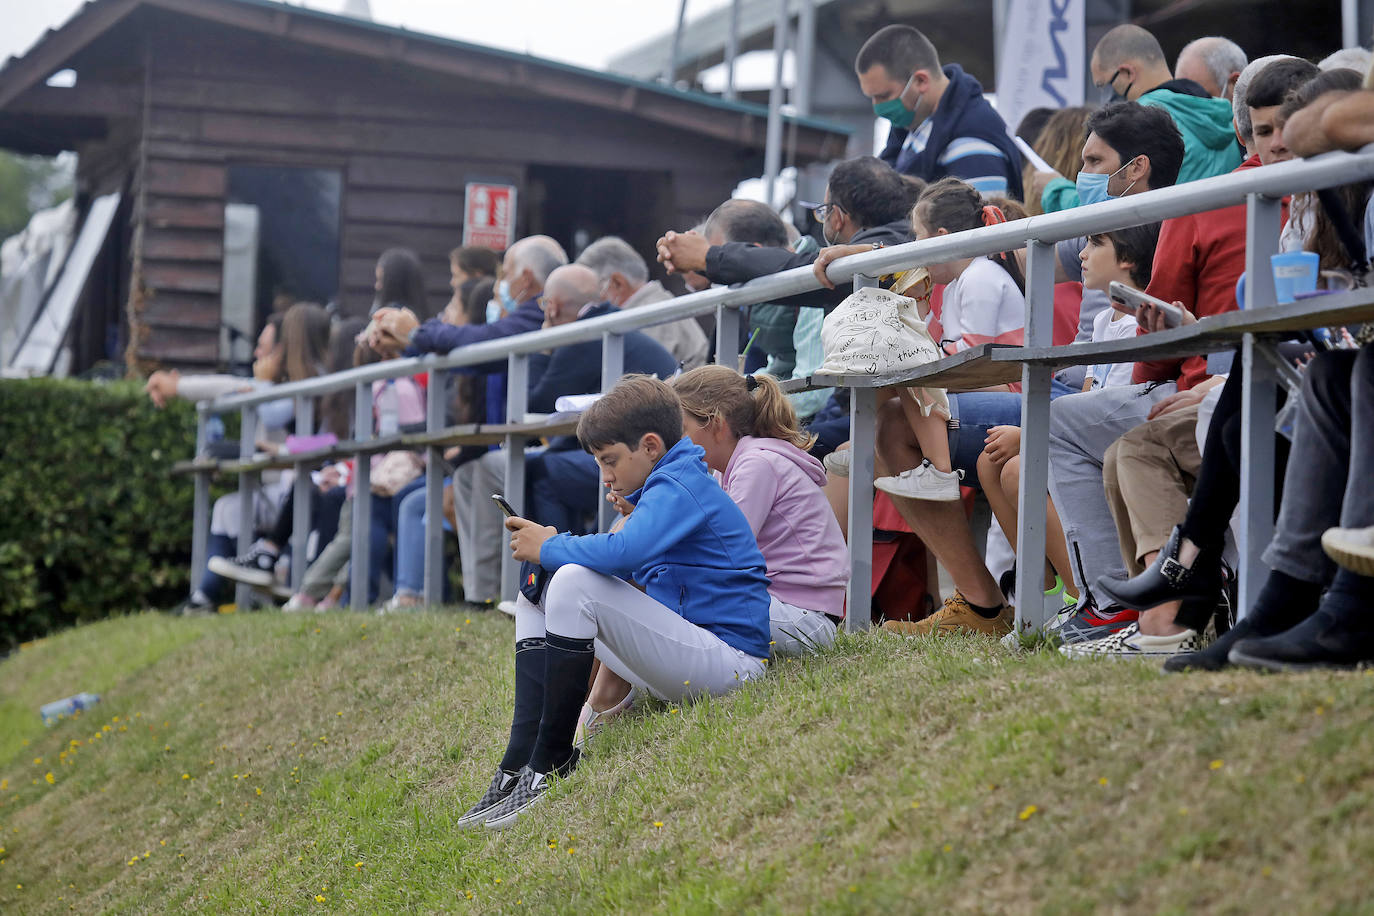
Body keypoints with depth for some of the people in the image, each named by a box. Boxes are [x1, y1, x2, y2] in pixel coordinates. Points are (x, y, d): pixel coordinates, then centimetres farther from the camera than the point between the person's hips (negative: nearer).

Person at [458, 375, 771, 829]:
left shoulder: (680, 488, -14)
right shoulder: (669, 486, 18)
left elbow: (624, 553, -31)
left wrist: (550, 547, -15)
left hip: (730, 666, -11)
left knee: (574, 583, -27)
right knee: (535, 600, 11)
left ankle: (549, 766, -19)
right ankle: (517, 766, -4)